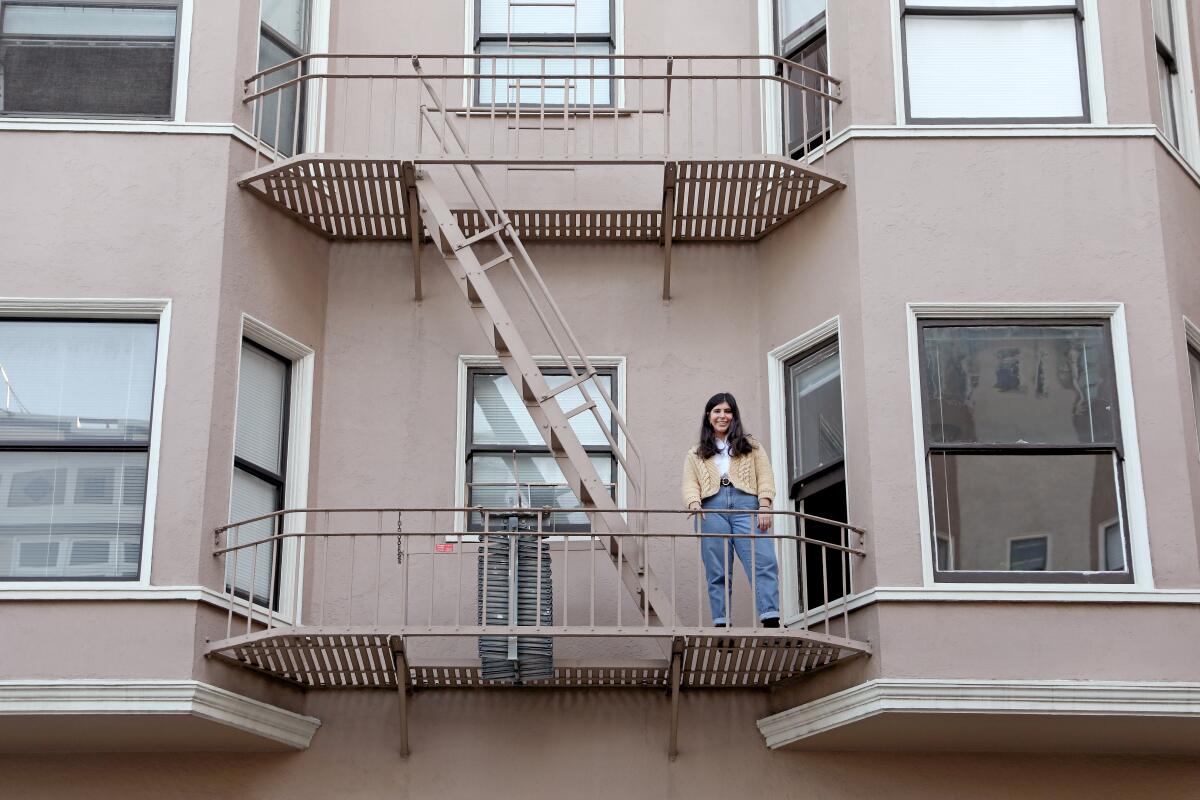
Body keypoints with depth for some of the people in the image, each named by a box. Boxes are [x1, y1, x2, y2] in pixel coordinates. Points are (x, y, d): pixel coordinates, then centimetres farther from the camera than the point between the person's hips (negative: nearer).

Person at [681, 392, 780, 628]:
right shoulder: (696, 454, 25)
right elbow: (690, 484, 11)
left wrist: (764, 505, -5)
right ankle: (721, 624, -12)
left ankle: (771, 622, -26)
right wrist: (694, 503, -11)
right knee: (717, 572, -8)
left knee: (763, 562, -18)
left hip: (746, 504, -1)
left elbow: (765, 476, 12)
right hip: (712, 508, 1)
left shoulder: (750, 445, 24)